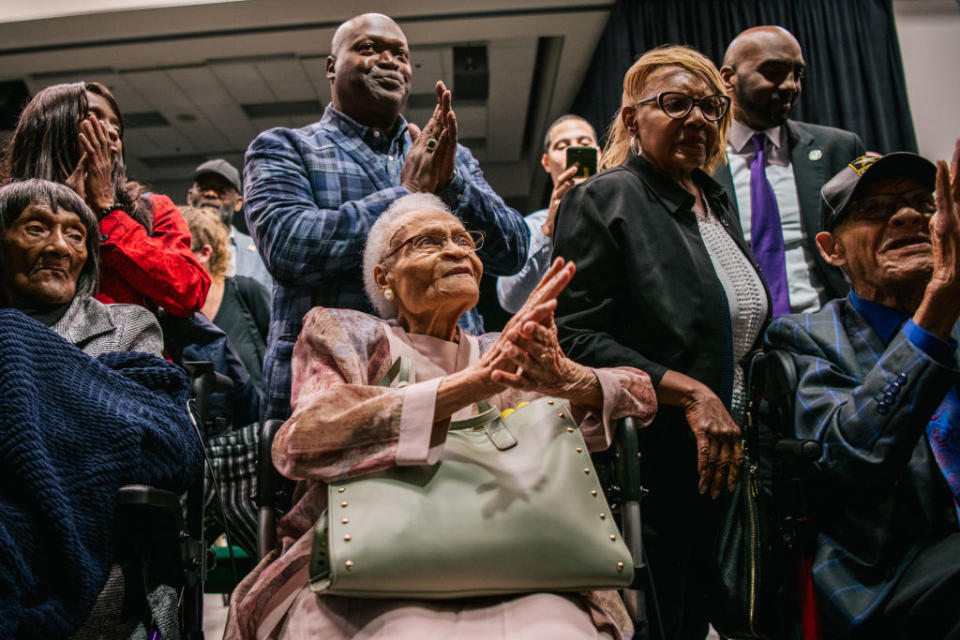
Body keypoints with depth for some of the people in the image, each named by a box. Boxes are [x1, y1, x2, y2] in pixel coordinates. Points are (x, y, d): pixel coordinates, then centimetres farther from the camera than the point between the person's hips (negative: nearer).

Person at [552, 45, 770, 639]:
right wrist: (690, 392, -23)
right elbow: (576, 338, -19)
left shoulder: (715, 201, 14)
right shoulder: (603, 200, -10)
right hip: (646, 472, -7)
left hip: (722, 463, 8)